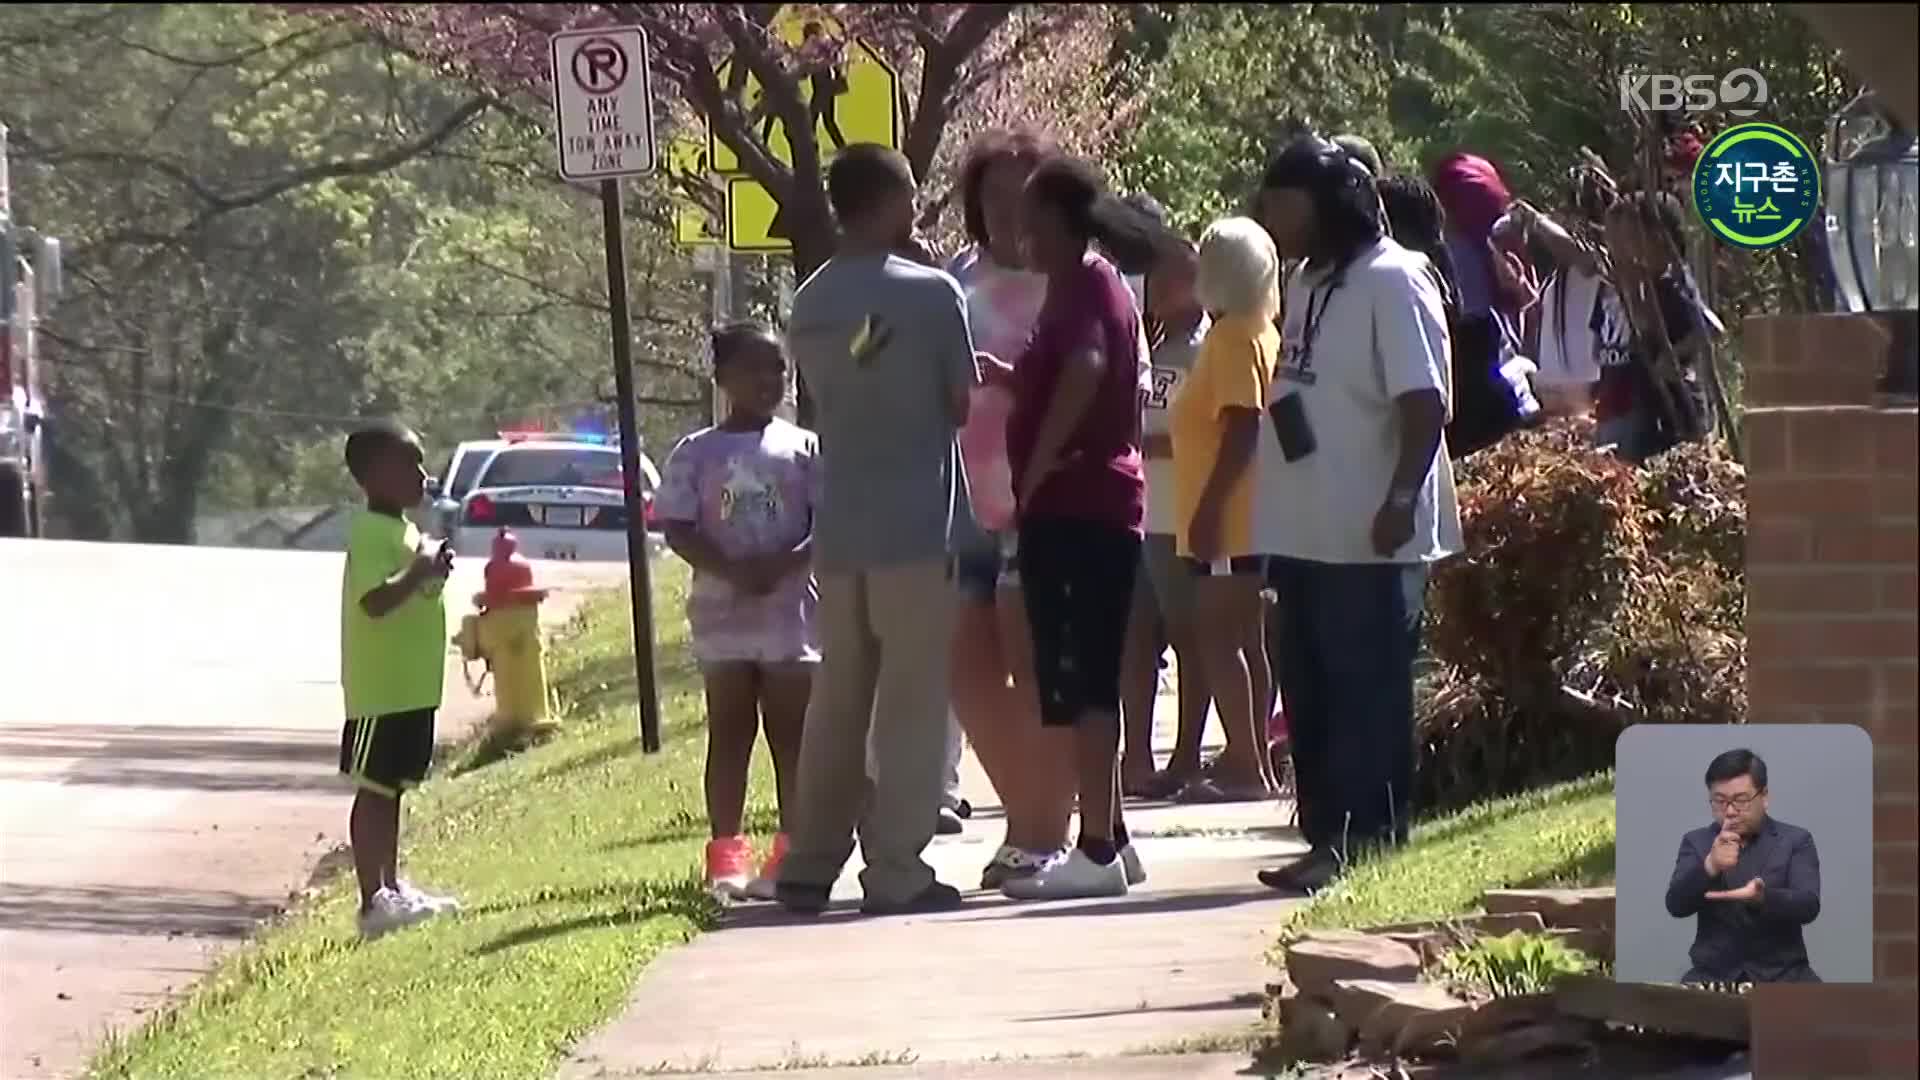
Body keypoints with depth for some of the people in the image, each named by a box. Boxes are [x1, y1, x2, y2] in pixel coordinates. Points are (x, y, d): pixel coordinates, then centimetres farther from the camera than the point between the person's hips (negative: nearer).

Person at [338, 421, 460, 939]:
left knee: (392, 788, 16)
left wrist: (434, 571, 10)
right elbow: (376, 600, -28)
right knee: (374, 789, -6)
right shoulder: (371, 533, -16)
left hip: (412, 685, 10)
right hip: (381, 687, -10)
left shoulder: (404, 531, 15)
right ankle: (374, 901, -6)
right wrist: (421, 573, -27)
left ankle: (391, 888, 23)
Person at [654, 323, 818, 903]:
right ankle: (726, 854, 6)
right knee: (729, 734, 5)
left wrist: (784, 564, -19)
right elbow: (678, 529, -2)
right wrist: (732, 571, -18)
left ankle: (792, 851, 8)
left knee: (791, 735, 3)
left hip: (790, 611, 0)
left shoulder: (803, 448, 3)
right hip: (722, 613, 0)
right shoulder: (696, 453, 3)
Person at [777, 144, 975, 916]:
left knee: (837, 701, 12)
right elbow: (964, 404, -3)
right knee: (911, 704, -1)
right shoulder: (930, 295, -10)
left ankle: (810, 866, 12)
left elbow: (823, 395, 12)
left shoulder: (809, 306, 6)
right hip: (915, 527, -5)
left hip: (838, 531, 5)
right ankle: (895, 874, -2)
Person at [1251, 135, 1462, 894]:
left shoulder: (1391, 282, -12)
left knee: (1367, 698, -4)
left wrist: (1401, 501, -24)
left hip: (1370, 540, -9)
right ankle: (1328, 840, 18)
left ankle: (1368, 843, -1)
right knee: (1311, 698, 12)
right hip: (1304, 532, 9)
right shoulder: (1306, 284, 16)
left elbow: (1425, 403, -17)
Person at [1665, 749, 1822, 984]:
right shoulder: (1697, 842, 9)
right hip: (1715, 973, 1)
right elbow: (1676, 905, -5)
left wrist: (1760, 896, -31)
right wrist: (1710, 866, -24)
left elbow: (1808, 906, -10)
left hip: (1781, 973, -1)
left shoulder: (1795, 841, 4)